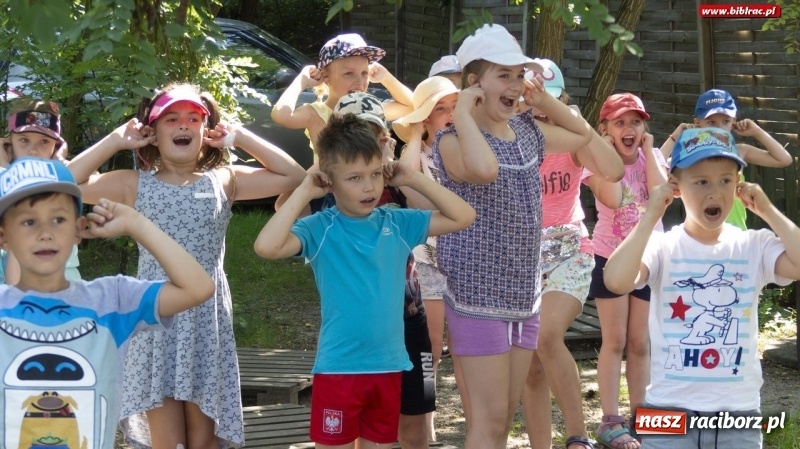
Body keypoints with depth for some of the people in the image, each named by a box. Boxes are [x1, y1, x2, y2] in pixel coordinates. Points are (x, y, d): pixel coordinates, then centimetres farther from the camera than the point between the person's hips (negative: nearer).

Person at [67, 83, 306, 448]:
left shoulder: (224, 181, 7)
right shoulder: (135, 184, 4)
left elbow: (294, 177, 2)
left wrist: (241, 137, 3)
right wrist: (115, 140, -1)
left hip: (206, 320, 1)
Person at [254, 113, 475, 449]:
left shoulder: (397, 224, 1)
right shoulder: (320, 229, -10)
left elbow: (463, 217, 5)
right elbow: (267, 246, -27)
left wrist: (413, 179, -2)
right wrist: (303, 192, -19)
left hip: (388, 366, 4)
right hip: (337, 368, -4)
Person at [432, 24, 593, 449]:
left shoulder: (528, 132, 10)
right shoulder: (453, 140, -13)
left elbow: (583, 135, 28)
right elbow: (484, 169, -37)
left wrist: (544, 99, 13)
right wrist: (462, 112, -22)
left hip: (522, 294, 8)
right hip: (477, 295, -8)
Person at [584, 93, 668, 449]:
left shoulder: (652, 157, 1)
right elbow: (612, 199, -27)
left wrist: (647, 151, -13)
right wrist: (611, 154, -19)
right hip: (611, 257, -3)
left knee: (639, 342, 10)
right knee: (615, 341, -1)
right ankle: (611, 420, 3)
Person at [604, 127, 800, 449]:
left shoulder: (755, 247, 0)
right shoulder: (662, 247, -5)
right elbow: (616, 281, -24)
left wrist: (768, 212, -9)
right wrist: (651, 216, -16)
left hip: (738, 414, 2)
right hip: (670, 411, -2)